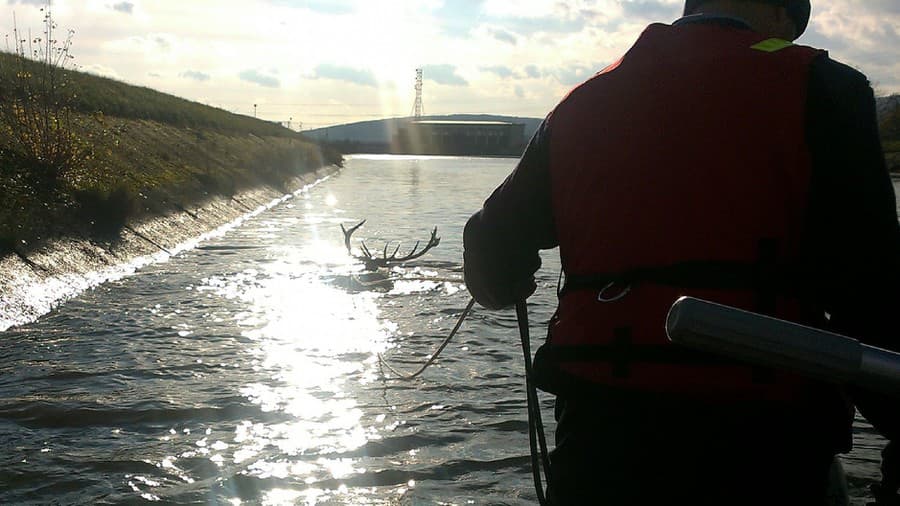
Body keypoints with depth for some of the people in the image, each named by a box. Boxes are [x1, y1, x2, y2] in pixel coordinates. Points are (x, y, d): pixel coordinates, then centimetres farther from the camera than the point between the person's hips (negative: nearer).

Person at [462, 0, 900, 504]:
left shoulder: (584, 105, 12)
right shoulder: (819, 89, -2)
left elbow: (494, 252, 15)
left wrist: (504, 286, 37)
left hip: (597, 434, 4)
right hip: (753, 440, -3)